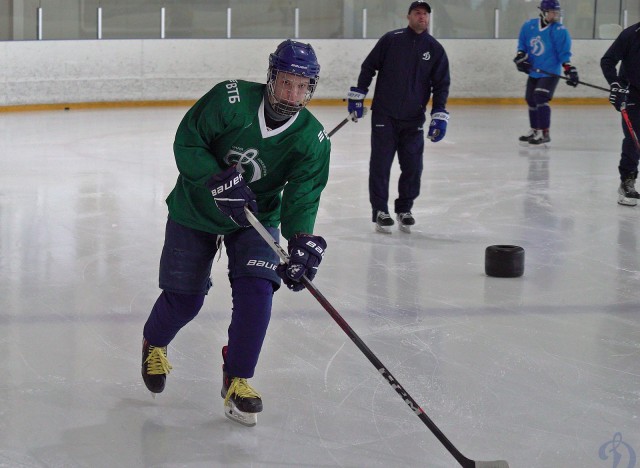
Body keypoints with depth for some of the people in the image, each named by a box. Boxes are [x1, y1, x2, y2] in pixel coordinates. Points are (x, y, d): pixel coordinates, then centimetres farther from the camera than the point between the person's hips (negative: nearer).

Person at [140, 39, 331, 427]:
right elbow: (187, 143, -19)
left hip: (255, 219, 2)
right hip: (196, 210, -2)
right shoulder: (231, 100, -24)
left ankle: (237, 380, -1)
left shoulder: (312, 140, -17)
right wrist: (217, 180, -33)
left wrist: (302, 240, -40)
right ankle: (154, 345, 39)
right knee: (184, 299, 3)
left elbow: (303, 196, -22)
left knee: (256, 288, -19)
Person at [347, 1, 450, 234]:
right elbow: (368, 67, 4)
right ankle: (380, 210, 8)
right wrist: (357, 96, 0)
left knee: (412, 166, 2)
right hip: (384, 115, -2)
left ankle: (404, 209, 18)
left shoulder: (435, 50, 4)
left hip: (413, 120, 2)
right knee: (380, 164, -1)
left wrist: (439, 116, -3)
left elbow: (441, 85, 5)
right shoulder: (391, 40, -2)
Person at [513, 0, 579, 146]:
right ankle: (534, 130, 32)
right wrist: (521, 56, -4)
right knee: (531, 100, 14)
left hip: (550, 72, -6)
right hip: (533, 71, 6)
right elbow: (522, 44, 13)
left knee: (540, 99, -18)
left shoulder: (560, 31, -13)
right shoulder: (529, 26, -1)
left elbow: (564, 53, -13)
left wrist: (569, 70, -22)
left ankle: (544, 133, -13)